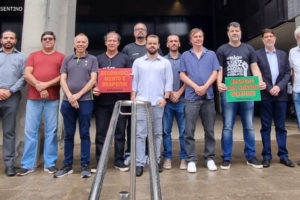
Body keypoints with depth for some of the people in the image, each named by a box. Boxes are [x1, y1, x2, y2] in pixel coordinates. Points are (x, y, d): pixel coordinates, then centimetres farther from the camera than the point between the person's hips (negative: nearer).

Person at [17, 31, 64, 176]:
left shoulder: (61, 57, 11)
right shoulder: (33, 55, 16)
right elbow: (27, 75, 4)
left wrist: (46, 84, -12)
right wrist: (39, 86, -11)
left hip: (53, 98, -1)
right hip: (33, 98, 2)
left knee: (51, 130, 1)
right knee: (30, 130, 2)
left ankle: (50, 163, 10)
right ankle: (27, 164, 12)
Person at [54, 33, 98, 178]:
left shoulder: (92, 59, 7)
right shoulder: (67, 59, 14)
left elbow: (93, 80, -2)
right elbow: (62, 79, 7)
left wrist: (78, 95, -9)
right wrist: (70, 96, -8)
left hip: (85, 101, -2)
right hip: (67, 101, 3)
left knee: (84, 134, 2)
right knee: (68, 134, 8)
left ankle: (85, 165, 11)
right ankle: (67, 165, 19)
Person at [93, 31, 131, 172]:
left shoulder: (124, 58, 10)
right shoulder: (99, 59, 12)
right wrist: (94, 89, -9)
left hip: (120, 100, -1)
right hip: (102, 100, 1)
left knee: (120, 132, 6)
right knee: (101, 132, 5)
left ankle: (119, 161, 18)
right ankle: (99, 162, 17)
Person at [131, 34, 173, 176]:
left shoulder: (165, 63, 10)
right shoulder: (138, 62, 11)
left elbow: (169, 82, 6)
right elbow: (133, 81, 7)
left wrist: (165, 97, -5)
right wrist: (133, 98, -2)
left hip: (158, 102, 1)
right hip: (141, 102, 0)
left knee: (157, 133, 8)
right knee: (140, 134, -2)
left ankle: (156, 160, 20)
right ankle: (139, 163, 4)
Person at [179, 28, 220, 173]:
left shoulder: (211, 54, 12)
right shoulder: (185, 55, 10)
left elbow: (215, 73, 4)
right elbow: (182, 75, 3)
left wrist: (205, 87, -12)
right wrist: (196, 87, -11)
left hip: (208, 96, 1)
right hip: (191, 96, -1)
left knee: (209, 130, 7)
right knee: (189, 130, -2)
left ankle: (210, 158, 19)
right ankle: (191, 160, 7)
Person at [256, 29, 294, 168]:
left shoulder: (283, 54, 15)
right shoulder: (257, 54, 4)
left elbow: (288, 73, 8)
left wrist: (279, 86, -8)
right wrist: (269, 88, -11)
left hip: (281, 95, 3)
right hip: (265, 95, -3)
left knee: (281, 126, 7)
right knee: (266, 127, 3)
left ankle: (283, 155, 16)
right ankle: (266, 156, 10)